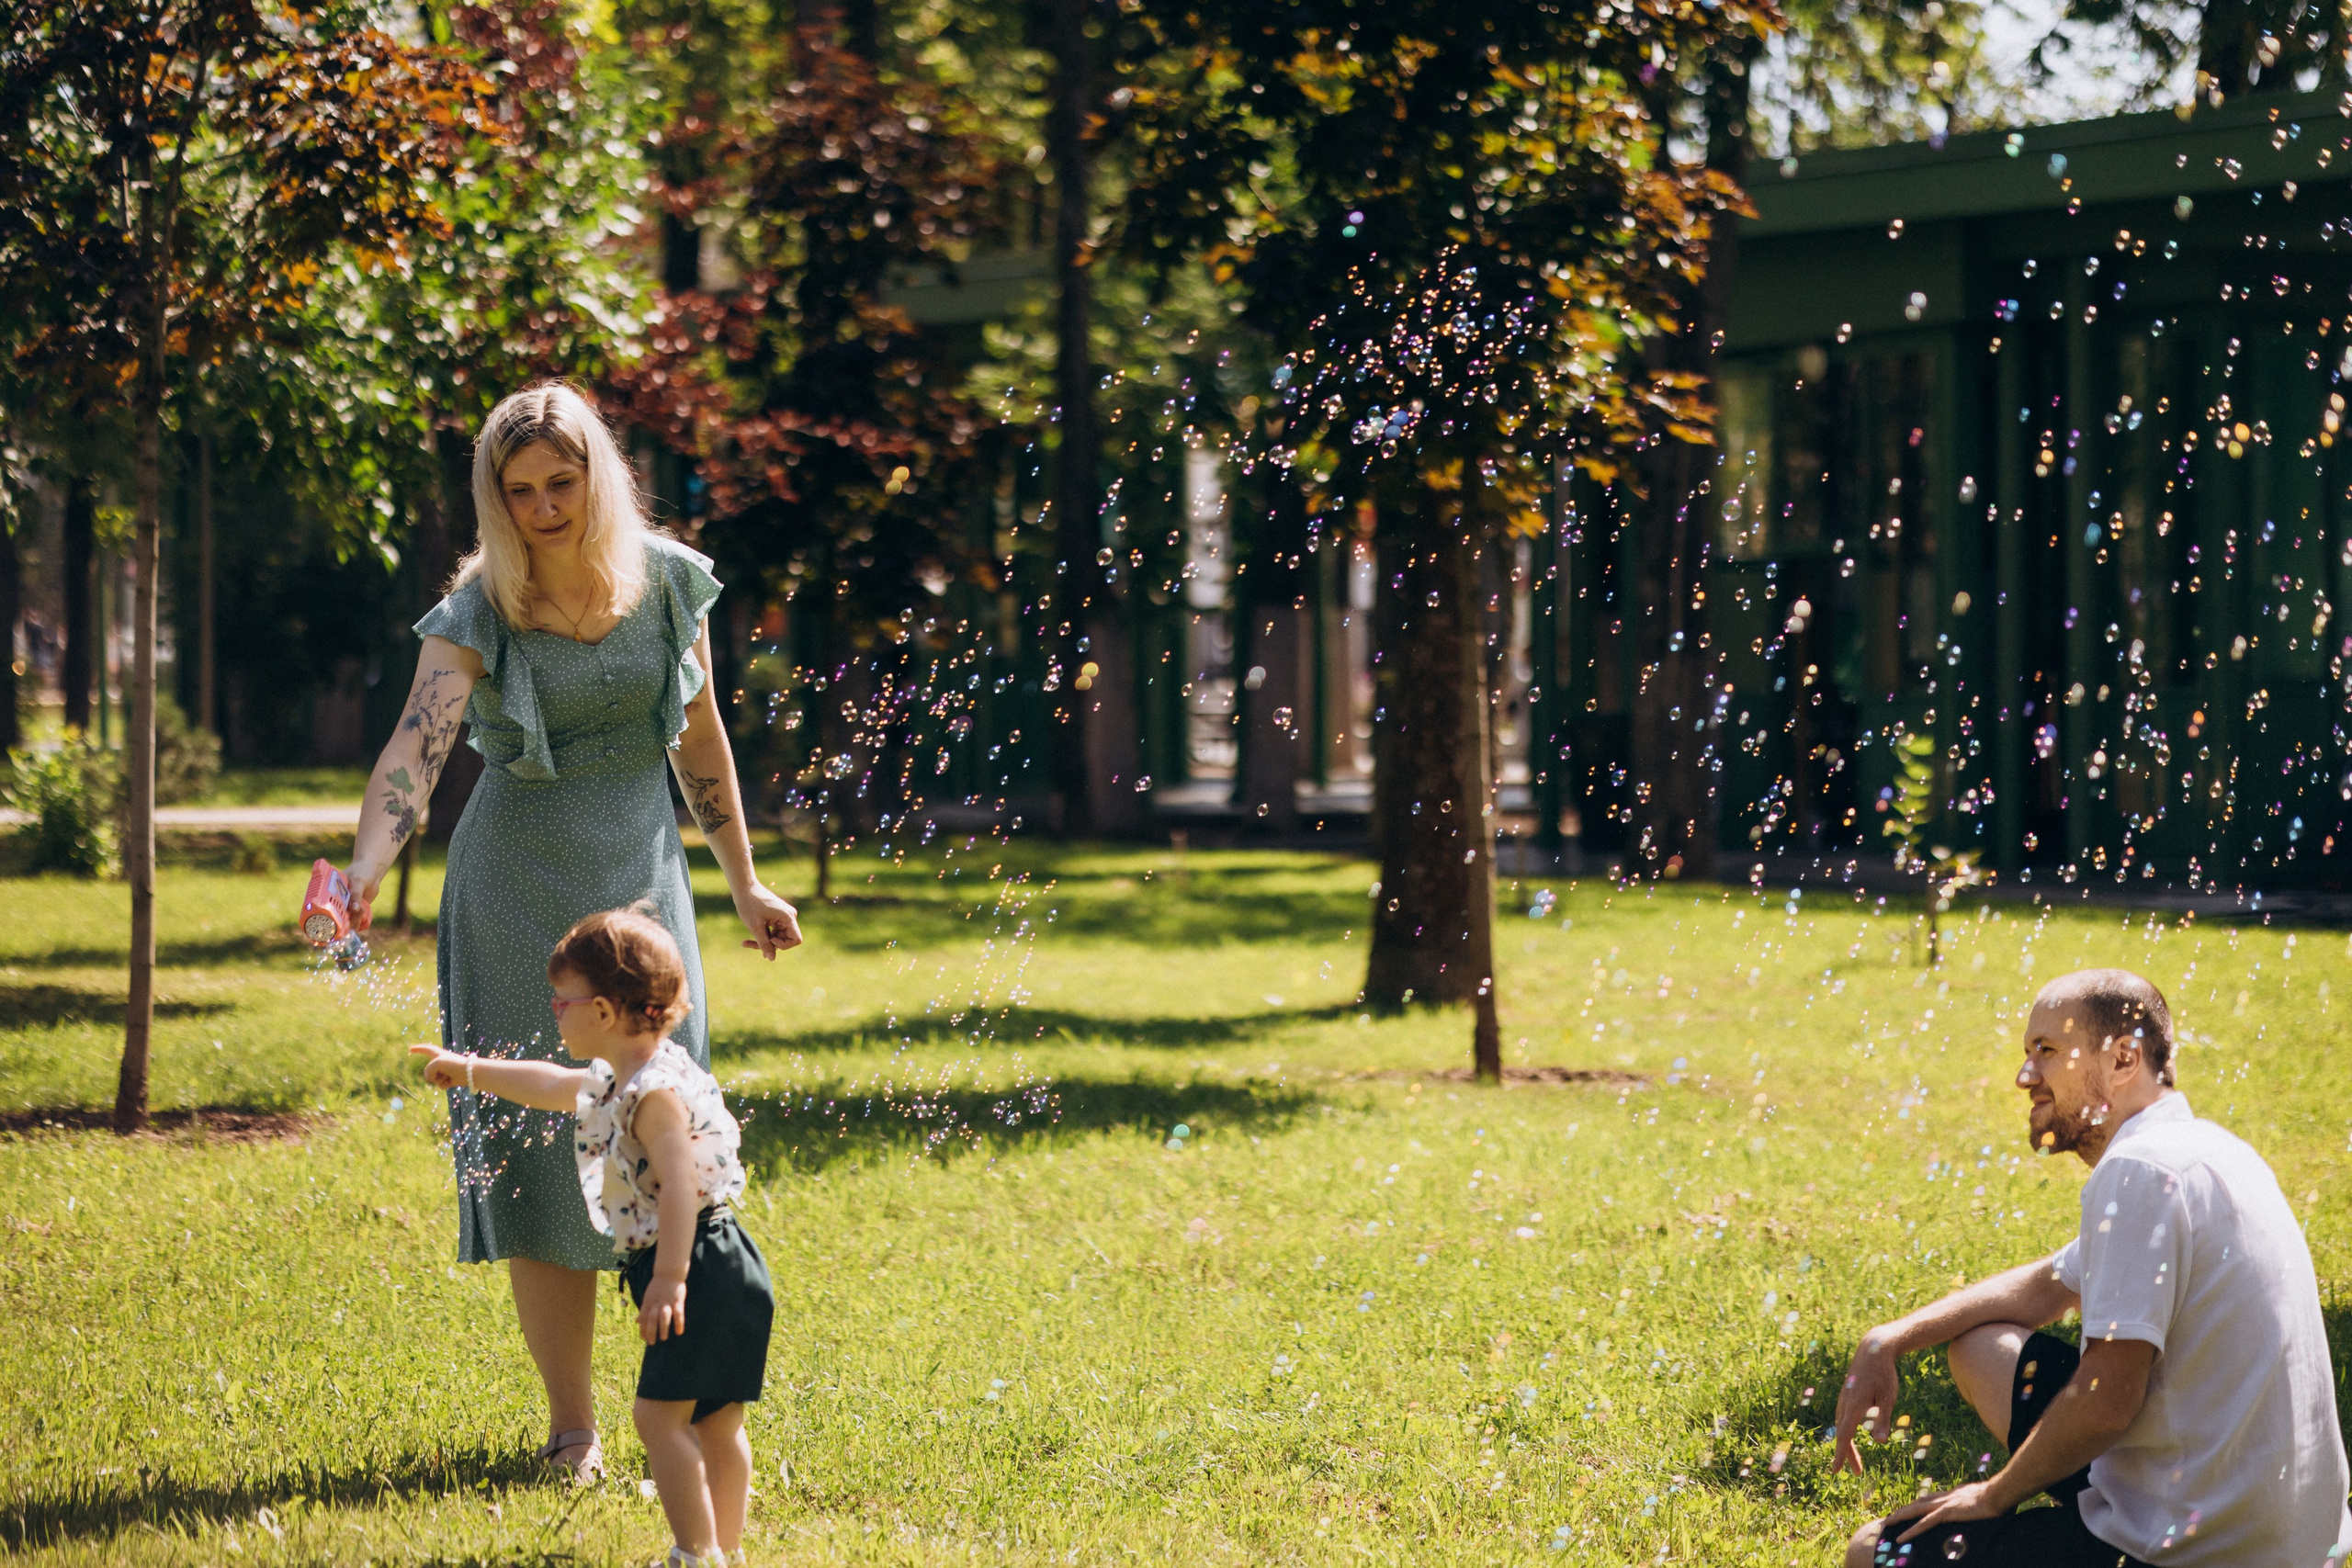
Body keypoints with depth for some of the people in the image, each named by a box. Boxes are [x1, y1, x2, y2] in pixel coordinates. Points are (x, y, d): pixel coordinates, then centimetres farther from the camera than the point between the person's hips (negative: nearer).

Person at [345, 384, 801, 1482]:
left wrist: (744, 883, 18)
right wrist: (364, 870, -44)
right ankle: (571, 1423, 6)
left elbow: (700, 741, 12)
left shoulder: (665, 580, -1)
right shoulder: (477, 615, -11)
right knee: (538, 1149, -3)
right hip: (517, 893, -2)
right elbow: (416, 747, -27)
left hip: (640, 879, 2)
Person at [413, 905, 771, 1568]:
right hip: (713, 1274, 11)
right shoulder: (616, 1080, 15)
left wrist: (670, 1278, -33)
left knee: (661, 1414, -11)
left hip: (704, 1270, -11)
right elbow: (552, 1086, 33)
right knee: (715, 1422, 13)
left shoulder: (655, 1093, -19)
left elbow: (680, 1185, -28)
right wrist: (472, 1072, 44)